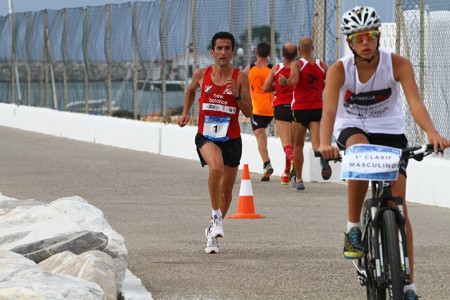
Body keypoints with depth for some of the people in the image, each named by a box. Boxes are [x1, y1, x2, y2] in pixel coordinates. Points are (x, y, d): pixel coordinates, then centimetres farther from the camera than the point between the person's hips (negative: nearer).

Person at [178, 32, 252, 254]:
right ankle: (216, 217, -21)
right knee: (216, 167, -33)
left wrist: (237, 95, -20)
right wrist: (185, 112, 12)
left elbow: (248, 112, -4)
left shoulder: (240, 77, -3)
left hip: (231, 138, 2)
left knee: (226, 190, 11)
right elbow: (190, 91, 25)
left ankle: (213, 231, 32)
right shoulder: (201, 75, 1)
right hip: (206, 136, -1)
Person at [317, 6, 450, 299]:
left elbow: (415, 102, -28)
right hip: (352, 129, -1)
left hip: (390, 131, 1)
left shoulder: (398, 64, -17)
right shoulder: (339, 70, -17)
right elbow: (329, 109, -30)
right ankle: (353, 228, -20)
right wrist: (325, 144, -49)